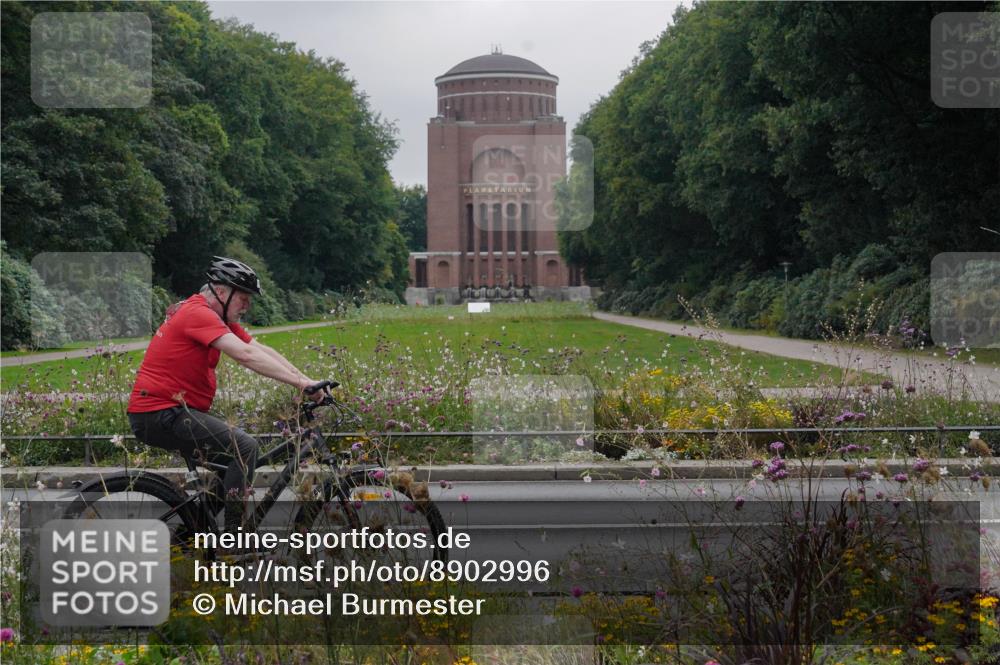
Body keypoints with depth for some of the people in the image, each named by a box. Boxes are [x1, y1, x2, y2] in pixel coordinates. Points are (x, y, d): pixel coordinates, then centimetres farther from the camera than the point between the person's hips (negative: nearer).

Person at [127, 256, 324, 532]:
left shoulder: (219, 317, 14)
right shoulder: (198, 313, -17)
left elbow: (262, 350, 8)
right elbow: (246, 355, -28)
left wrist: (305, 380, -3)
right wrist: (300, 383, -30)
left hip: (172, 411, 11)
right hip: (158, 414, -11)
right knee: (245, 446, -20)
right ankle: (231, 537, -18)